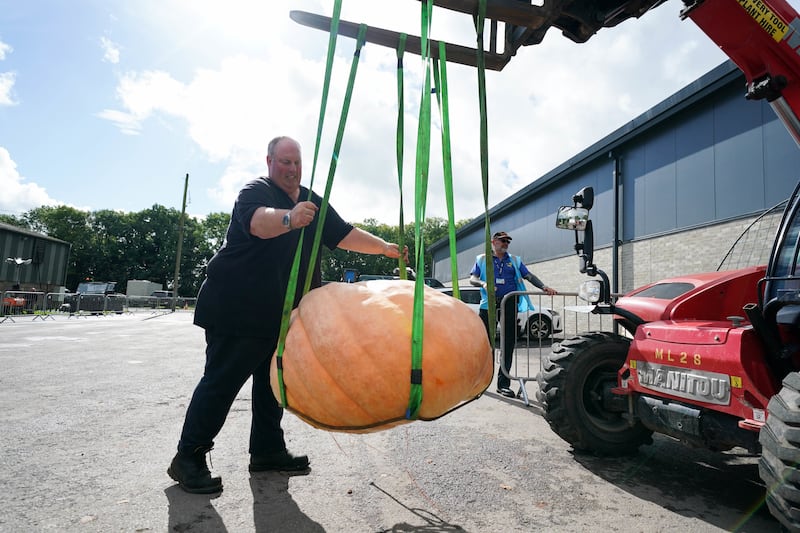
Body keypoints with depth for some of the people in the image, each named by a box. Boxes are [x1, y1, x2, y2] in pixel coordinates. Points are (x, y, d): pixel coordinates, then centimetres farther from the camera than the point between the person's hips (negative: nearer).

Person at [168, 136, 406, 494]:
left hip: (280, 313, 8)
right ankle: (187, 459, 10)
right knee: (220, 382, -4)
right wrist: (289, 218, -54)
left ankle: (268, 451, 26)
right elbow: (258, 220, -34)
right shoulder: (255, 191, -10)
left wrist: (384, 247, 10)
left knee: (273, 382, 13)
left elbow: (343, 234, 16)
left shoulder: (311, 202, 13)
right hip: (235, 309, -7)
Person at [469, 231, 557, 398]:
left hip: (509, 304, 2)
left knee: (509, 343, 0)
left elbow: (529, 276, 9)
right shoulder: (482, 259, 12)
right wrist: (483, 283, -18)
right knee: (486, 342, 1)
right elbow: (472, 279, 3)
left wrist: (544, 287, -7)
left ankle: (503, 383, 7)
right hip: (488, 304, -2)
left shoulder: (514, 260, 18)